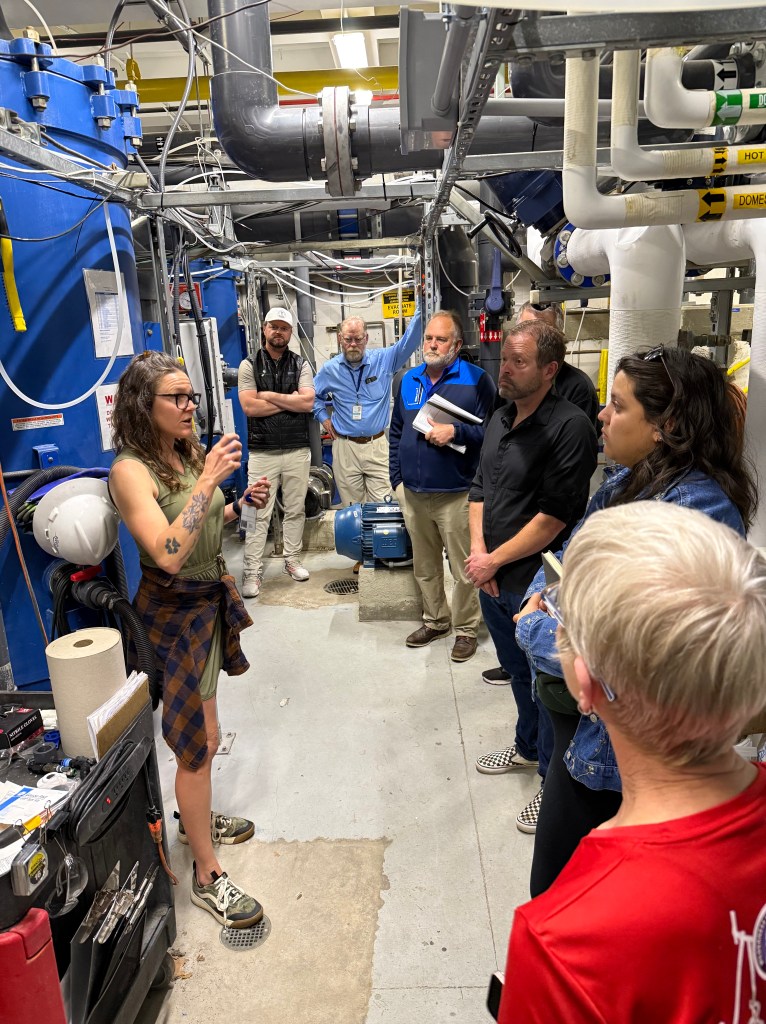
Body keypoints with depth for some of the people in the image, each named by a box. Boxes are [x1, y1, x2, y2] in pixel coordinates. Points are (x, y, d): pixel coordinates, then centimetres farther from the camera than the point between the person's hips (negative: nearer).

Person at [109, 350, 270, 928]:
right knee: (201, 740, 0)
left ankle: (196, 818, 45)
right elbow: (169, 553, -33)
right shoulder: (131, 469, -21)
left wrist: (241, 505, 0)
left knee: (199, 733, 23)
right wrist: (209, 480, -31)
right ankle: (207, 876, 16)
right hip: (174, 613, -8)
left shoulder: (187, 453, 2)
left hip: (210, 599, 8)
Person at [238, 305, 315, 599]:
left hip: (297, 450, 2)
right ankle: (252, 572, 4)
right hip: (262, 451, -2)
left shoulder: (300, 364, 7)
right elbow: (250, 407, -10)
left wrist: (270, 395, -10)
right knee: (259, 515, -2)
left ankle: (292, 560, 25)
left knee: (295, 509, 10)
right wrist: (290, 400, -7)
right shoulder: (249, 365, 3)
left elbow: (308, 402, -7)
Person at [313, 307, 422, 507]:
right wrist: (323, 418, 11)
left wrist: (421, 308, -21)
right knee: (352, 508, 9)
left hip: (378, 445, -1)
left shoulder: (383, 359, -1)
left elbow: (408, 341, -11)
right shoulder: (330, 369, 5)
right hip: (345, 447, 1)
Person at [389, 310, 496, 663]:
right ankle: (435, 621, 35)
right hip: (413, 494, 6)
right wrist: (396, 479, 12)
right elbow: (396, 433, 18)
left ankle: (466, 628, 21)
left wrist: (455, 432, -22)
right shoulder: (408, 381, 12)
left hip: (457, 495, -5)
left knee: (464, 569, 2)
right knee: (425, 566, 18)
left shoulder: (477, 379, -5)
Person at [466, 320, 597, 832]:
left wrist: (495, 560, -14)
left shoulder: (570, 427, -18)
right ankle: (528, 746, 48)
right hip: (493, 578, 8)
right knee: (518, 671, 25)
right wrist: (478, 551, -2)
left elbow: (555, 516, -21)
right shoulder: (500, 420, 8)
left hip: (537, 583, -8)